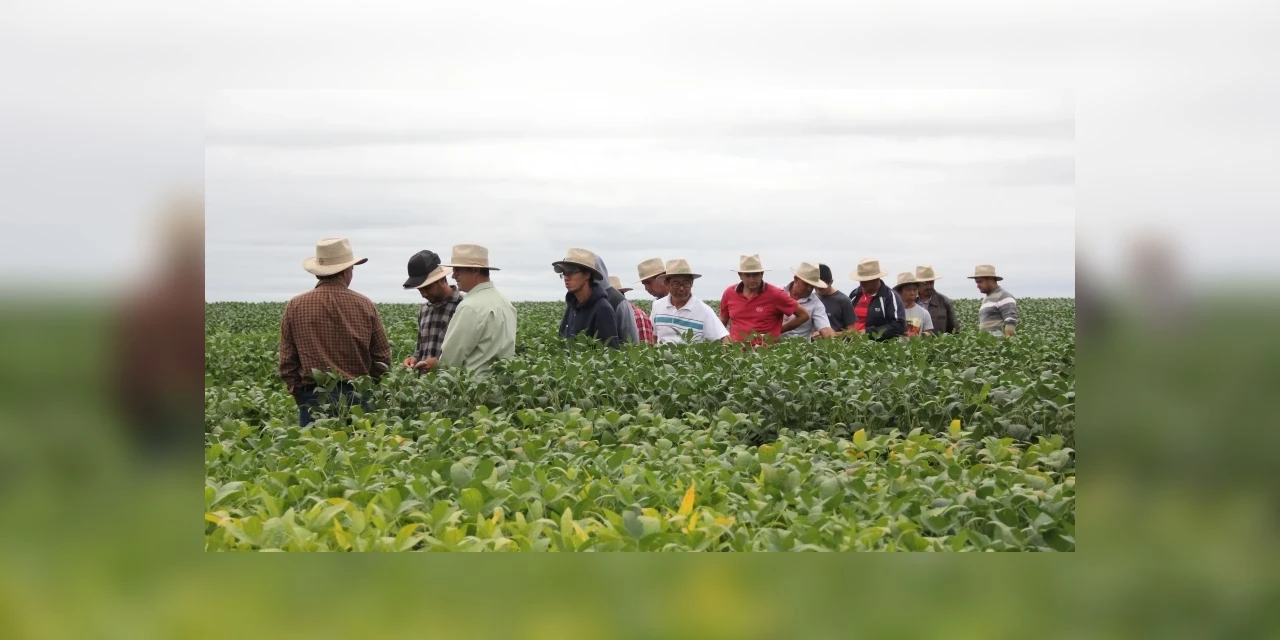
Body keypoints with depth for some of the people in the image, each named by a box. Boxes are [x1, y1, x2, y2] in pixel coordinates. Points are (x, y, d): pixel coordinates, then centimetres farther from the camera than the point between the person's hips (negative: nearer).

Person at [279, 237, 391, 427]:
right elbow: (382, 359, 4)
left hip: (313, 398, 0)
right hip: (356, 397, 0)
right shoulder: (365, 305, 0)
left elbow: (287, 363, 3)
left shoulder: (295, 307, 0)